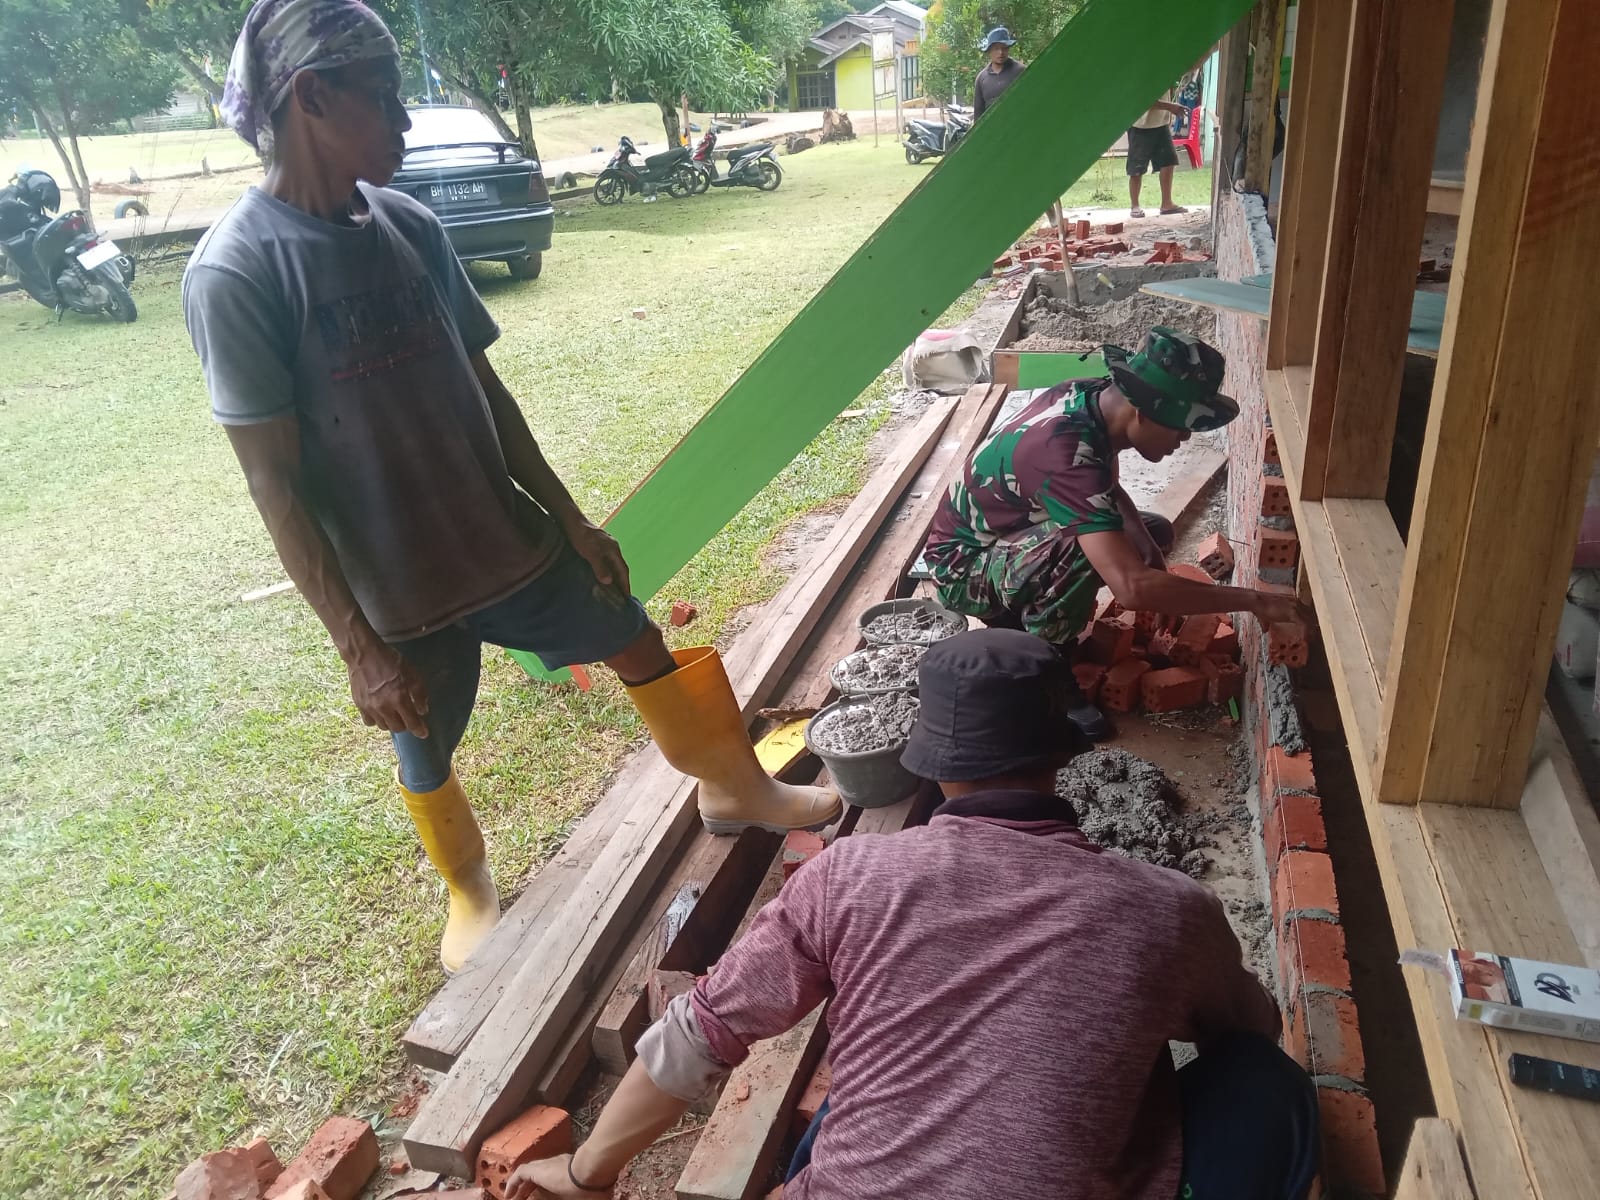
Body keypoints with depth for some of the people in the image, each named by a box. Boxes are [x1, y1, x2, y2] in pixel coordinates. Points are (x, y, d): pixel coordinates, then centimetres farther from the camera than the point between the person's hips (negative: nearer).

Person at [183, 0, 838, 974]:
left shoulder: (412, 227, -1)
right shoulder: (236, 273, -18)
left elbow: (484, 391, 6)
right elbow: (275, 483, -17)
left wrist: (571, 519, 8)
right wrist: (361, 649, -17)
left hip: (508, 537, 5)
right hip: (396, 591, -5)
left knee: (640, 643, 12)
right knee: (428, 758, 14)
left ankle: (735, 787, 37)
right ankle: (469, 889, 45)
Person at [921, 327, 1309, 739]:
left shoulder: (1091, 396, -10)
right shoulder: (1067, 455, -37)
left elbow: (1108, 489, 11)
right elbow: (1131, 587, -45)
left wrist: (1148, 547, -6)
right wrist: (1253, 600, -35)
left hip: (1013, 532, 9)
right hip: (962, 562, -9)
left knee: (1155, 534, 9)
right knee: (1084, 550, -36)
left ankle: (1020, 616, 12)